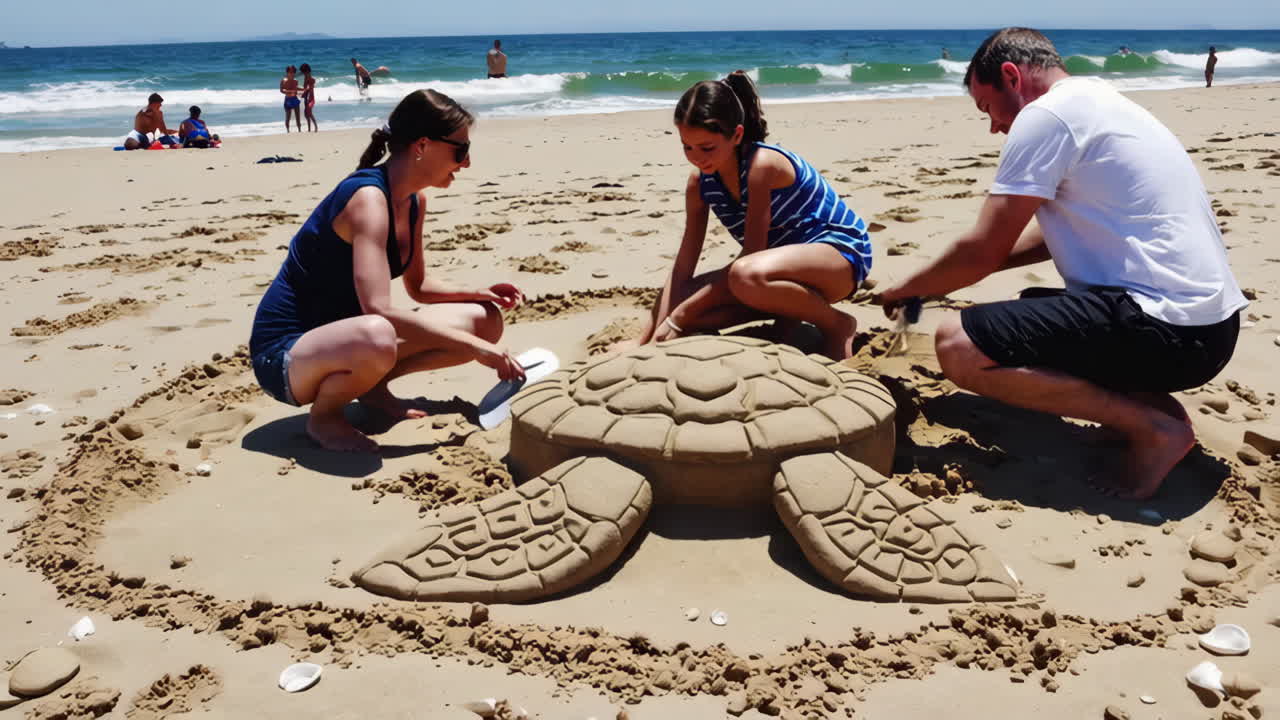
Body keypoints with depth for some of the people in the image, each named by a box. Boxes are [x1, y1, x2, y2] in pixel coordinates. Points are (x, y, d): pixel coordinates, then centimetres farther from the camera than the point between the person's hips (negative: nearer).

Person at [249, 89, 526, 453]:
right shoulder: (368, 196, -25)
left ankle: (373, 386, 7)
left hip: (340, 336, 9)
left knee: (485, 320, 2)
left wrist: (479, 293, -1)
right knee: (376, 338, -44)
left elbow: (418, 286, 17)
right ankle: (323, 415, -12)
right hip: (285, 351, -8)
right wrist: (472, 345, -33)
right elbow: (377, 309, -36)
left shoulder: (414, 201, 3)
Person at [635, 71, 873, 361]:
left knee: (747, 276, -40)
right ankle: (789, 309, 4)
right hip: (787, 260, 7)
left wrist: (679, 318, -24)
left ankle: (836, 325, -14)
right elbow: (682, 268, -5)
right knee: (684, 303, -9)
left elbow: (750, 255, -26)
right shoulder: (700, 181, -5)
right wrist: (647, 340, -12)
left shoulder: (763, 164, -26)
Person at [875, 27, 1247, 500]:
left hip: (1166, 328, -10)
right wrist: (942, 279, 23)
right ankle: (1148, 401, 9)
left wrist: (907, 288, 7)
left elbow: (984, 252, -11)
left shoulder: (1045, 114, -10)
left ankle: (1151, 426, -10)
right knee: (1026, 312, 29)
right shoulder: (1096, 101, 20)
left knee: (957, 346, -14)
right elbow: (1054, 233, 26)